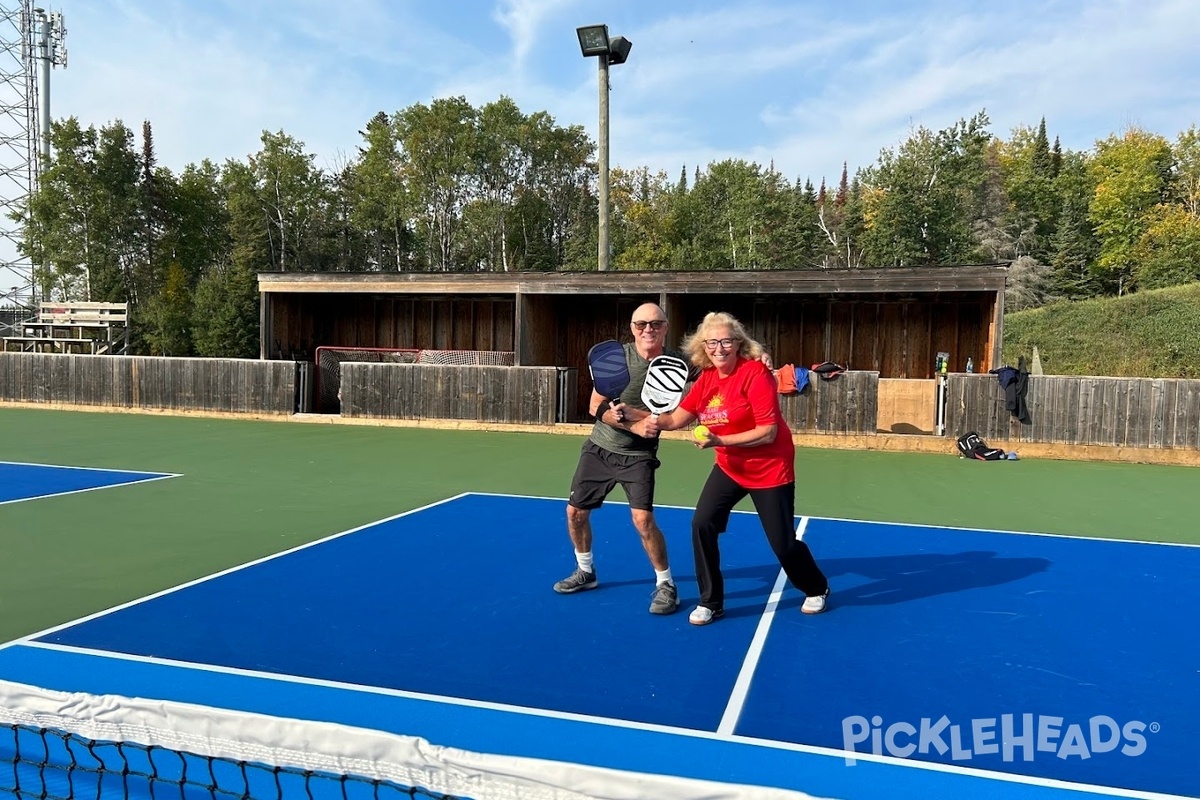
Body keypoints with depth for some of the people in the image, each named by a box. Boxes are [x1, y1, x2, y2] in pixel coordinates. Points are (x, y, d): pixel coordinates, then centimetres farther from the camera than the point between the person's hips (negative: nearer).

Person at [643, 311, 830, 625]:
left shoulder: (755, 373, -23)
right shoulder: (706, 378, -2)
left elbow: (768, 433, -25)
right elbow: (678, 416, -4)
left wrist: (719, 441, -30)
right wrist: (658, 422, -26)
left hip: (770, 469, -6)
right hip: (730, 467, 6)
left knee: (783, 543, 4)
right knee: (702, 524, -9)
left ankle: (817, 589, 35)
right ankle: (710, 601, 8)